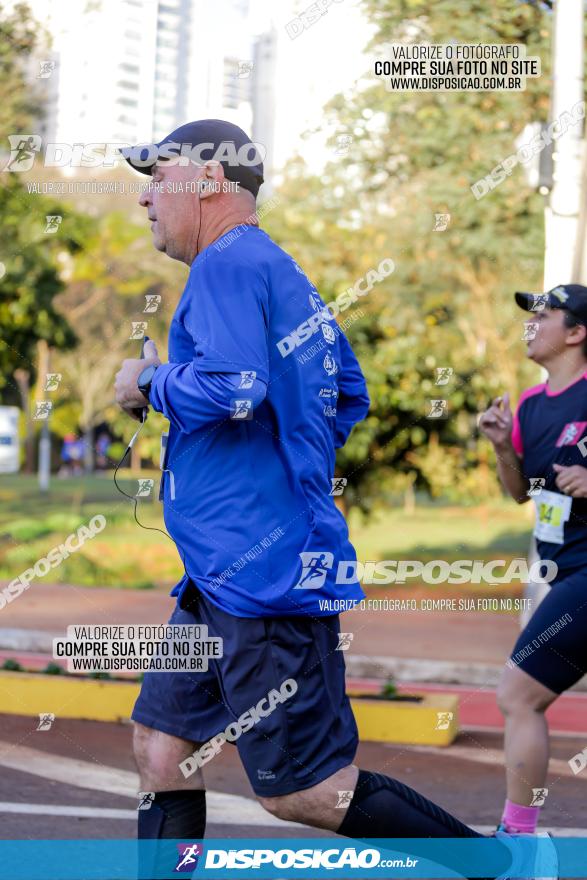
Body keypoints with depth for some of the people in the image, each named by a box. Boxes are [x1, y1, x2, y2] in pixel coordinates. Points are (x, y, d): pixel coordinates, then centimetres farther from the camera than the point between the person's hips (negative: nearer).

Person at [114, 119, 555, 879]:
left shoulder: (229, 263, -12)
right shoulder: (282, 273, 18)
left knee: (298, 790, -6)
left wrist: (148, 384, -10)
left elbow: (233, 387, -27)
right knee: (162, 748, 10)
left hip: (265, 578, -10)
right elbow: (350, 395, 26)